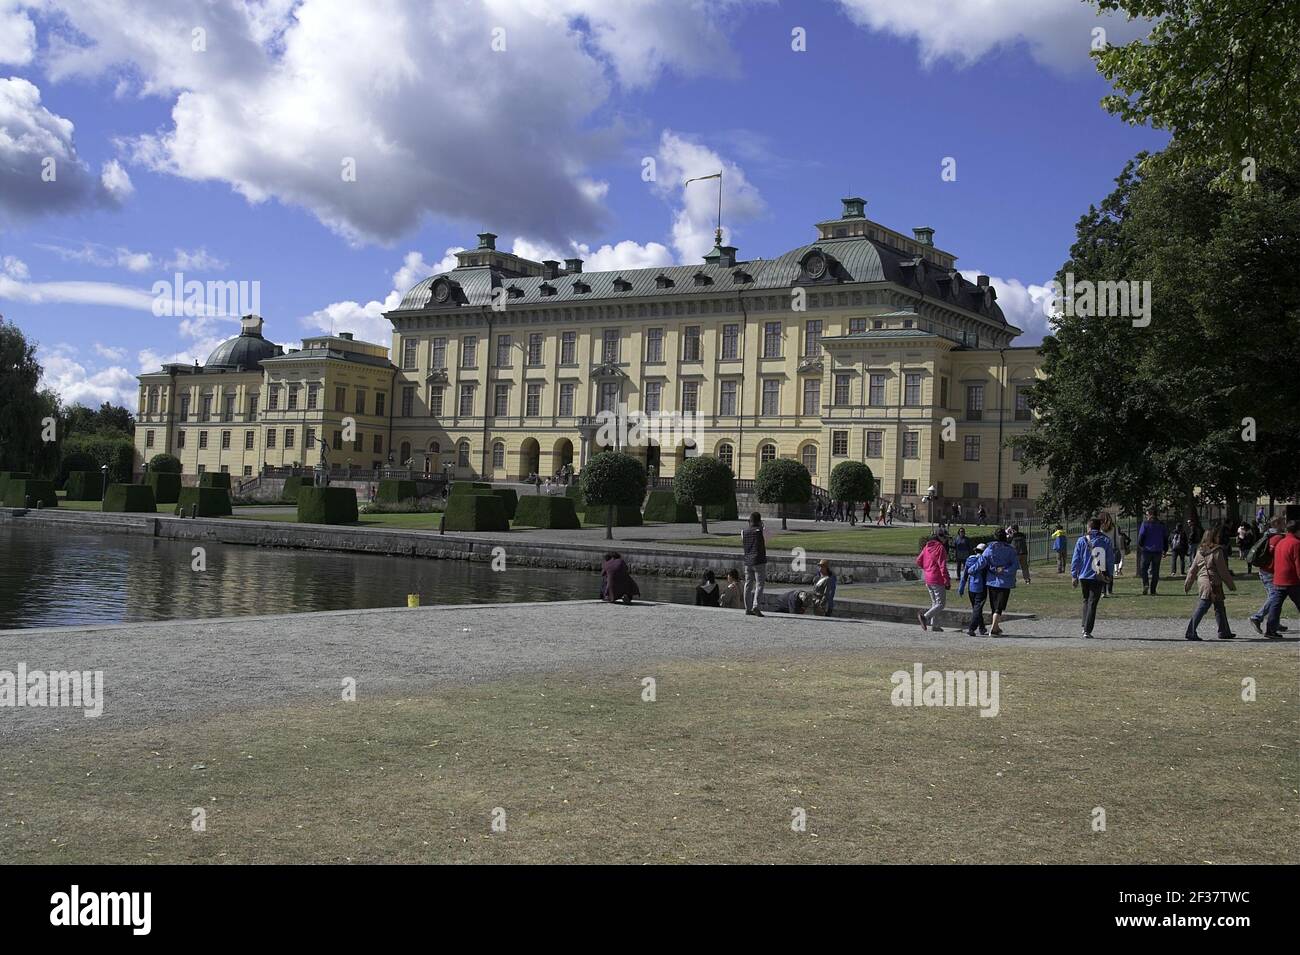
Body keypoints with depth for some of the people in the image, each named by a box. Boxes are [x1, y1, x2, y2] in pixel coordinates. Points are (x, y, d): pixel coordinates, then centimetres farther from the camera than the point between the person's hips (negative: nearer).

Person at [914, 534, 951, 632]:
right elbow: (942, 566, -18)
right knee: (940, 603, -5)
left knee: (934, 603, 17)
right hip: (937, 580, -8)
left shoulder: (927, 547, 9)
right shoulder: (940, 548, -14)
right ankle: (925, 616, -22)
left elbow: (918, 561, 12)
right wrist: (947, 580, -14)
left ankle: (934, 625, 16)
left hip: (928, 579, 8)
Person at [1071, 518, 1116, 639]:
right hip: (1098, 577, -1)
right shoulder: (1105, 541, 1)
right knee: (1093, 603, 1)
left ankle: (1085, 626, 12)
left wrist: (1074, 575, 5)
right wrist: (1109, 575, 13)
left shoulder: (1081, 540, 0)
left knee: (1086, 600, 20)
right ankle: (1087, 630, -5)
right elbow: (1111, 559, 3)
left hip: (1084, 576, 1)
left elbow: (1075, 559, 0)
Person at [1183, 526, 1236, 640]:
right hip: (1212, 584, -8)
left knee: (1220, 608, 18)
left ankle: (1224, 632, 25)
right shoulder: (1217, 551, -12)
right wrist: (1231, 585, 0)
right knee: (1202, 607, -7)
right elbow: (1223, 570, -9)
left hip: (1202, 582, 8)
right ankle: (1191, 632, -9)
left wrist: (1187, 584, 17)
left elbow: (1193, 569, 12)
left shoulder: (1200, 551, 8)